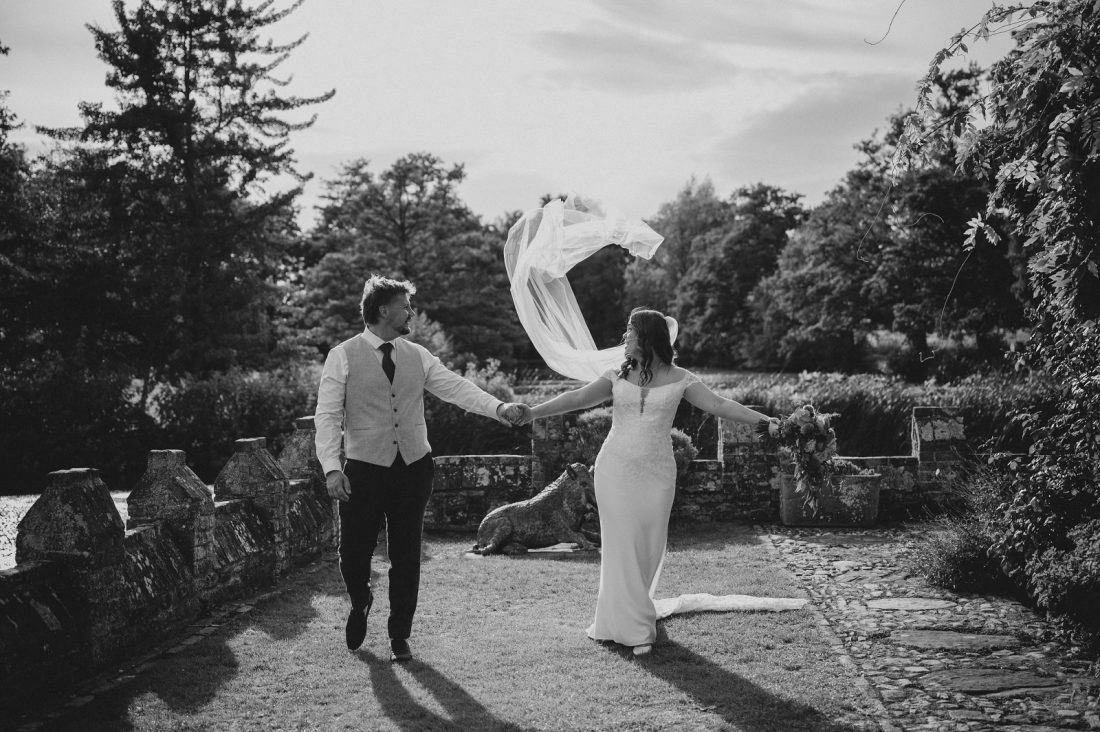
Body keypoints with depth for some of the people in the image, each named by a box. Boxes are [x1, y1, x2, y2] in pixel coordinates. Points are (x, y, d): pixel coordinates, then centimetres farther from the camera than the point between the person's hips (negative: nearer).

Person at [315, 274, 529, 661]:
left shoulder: (417, 355, 8)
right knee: (353, 553, 3)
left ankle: (399, 636, 27)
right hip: (364, 470, -3)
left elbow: (456, 387, 0)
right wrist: (331, 467, -21)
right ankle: (361, 602, 39)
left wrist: (498, 407, -16)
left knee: (406, 557, 9)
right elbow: (327, 415, -9)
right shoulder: (343, 356, -4)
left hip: (413, 467, 3)